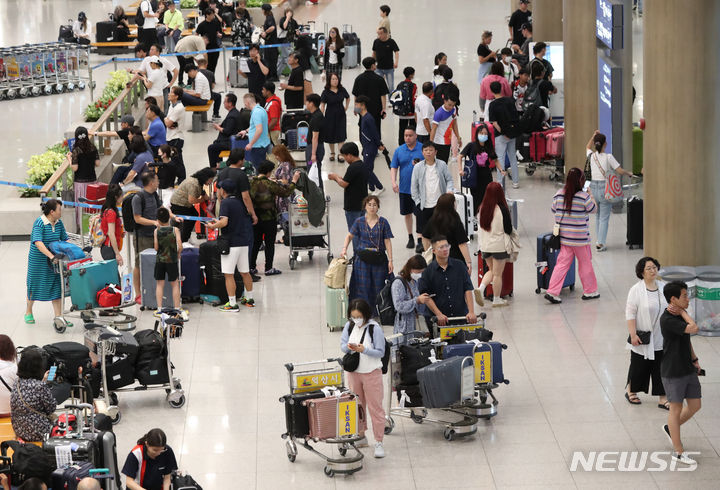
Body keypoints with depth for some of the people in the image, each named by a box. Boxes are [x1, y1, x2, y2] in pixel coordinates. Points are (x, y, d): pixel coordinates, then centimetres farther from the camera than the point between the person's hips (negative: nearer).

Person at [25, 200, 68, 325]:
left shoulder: (59, 223, 0)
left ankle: (58, 317, 4)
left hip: (54, 259, 5)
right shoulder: (39, 223, -21)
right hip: (38, 260, -5)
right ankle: (28, 312, 32)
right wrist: (51, 256, -41)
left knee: (56, 287, 2)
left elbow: (65, 240, 7)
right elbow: (38, 243, -32)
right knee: (35, 285, 10)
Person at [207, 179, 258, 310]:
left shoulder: (225, 203, -13)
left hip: (231, 243, -8)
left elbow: (224, 222, -24)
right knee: (245, 272, 18)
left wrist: (213, 226, -6)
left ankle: (232, 304, -4)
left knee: (228, 274, -3)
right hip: (244, 241, 8)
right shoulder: (240, 202, 10)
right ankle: (249, 299, 28)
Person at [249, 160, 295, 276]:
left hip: (255, 218, 5)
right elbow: (285, 193, -13)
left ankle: (251, 267, 16)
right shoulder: (269, 184, -17)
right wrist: (292, 183, 5)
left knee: (255, 242, 14)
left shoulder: (252, 183, -1)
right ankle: (269, 268, 7)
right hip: (269, 218, -5)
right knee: (269, 243, 5)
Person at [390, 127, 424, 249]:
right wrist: (394, 182, -9)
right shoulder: (399, 150, 4)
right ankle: (410, 237, 27)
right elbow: (394, 168, 5)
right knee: (407, 213, 13)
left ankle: (420, 239, -5)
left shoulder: (423, 149, -3)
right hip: (404, 188, 3)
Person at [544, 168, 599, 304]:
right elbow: (593, 209, -2)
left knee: (562, 264, 8)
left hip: (563, 236, 4)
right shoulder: (584, 197, -16)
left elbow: (553, 209, 11)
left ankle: (552, 292, 0)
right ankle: (590, 291, 24)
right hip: (580, 237, -4)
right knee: (585, 263, 12)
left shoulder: (559, 194, -2)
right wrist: (591, 195, 10)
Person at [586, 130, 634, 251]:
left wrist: (593, 136, 17)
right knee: (604, 218, 0)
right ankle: (601, 243, -2)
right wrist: (629, 173, 8)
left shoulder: (592, 156, 1)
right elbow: (620, 171, -12)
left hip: (594, 187, 5)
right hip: (605, 187, -5)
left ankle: (598, 241, 18)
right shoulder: (608, 157, -12)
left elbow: (588, 148, 26)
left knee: (598, 217, 17)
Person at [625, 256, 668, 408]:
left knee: (661, 367, 6)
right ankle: (631, 390, 35)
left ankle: (662, 399, 14)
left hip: (661, 338, 4)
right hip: (642, 338, -4)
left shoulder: (664, 287, 1)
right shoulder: (636, 290, -13)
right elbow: (630, 313, -12)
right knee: (639, 366, 11)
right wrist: (633, 335, -15)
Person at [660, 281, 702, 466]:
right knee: (676, 409, 2)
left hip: (688, 369, 8)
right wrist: (683, 313, -19)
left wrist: (694, 360, 18)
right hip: (673, 372, -8)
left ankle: (671, 428, 37)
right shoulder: (667, 320, -23)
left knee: (695, 405, 13)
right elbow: (693, 328, -31)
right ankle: (678, 452, 12)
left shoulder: (680, 316, 5)